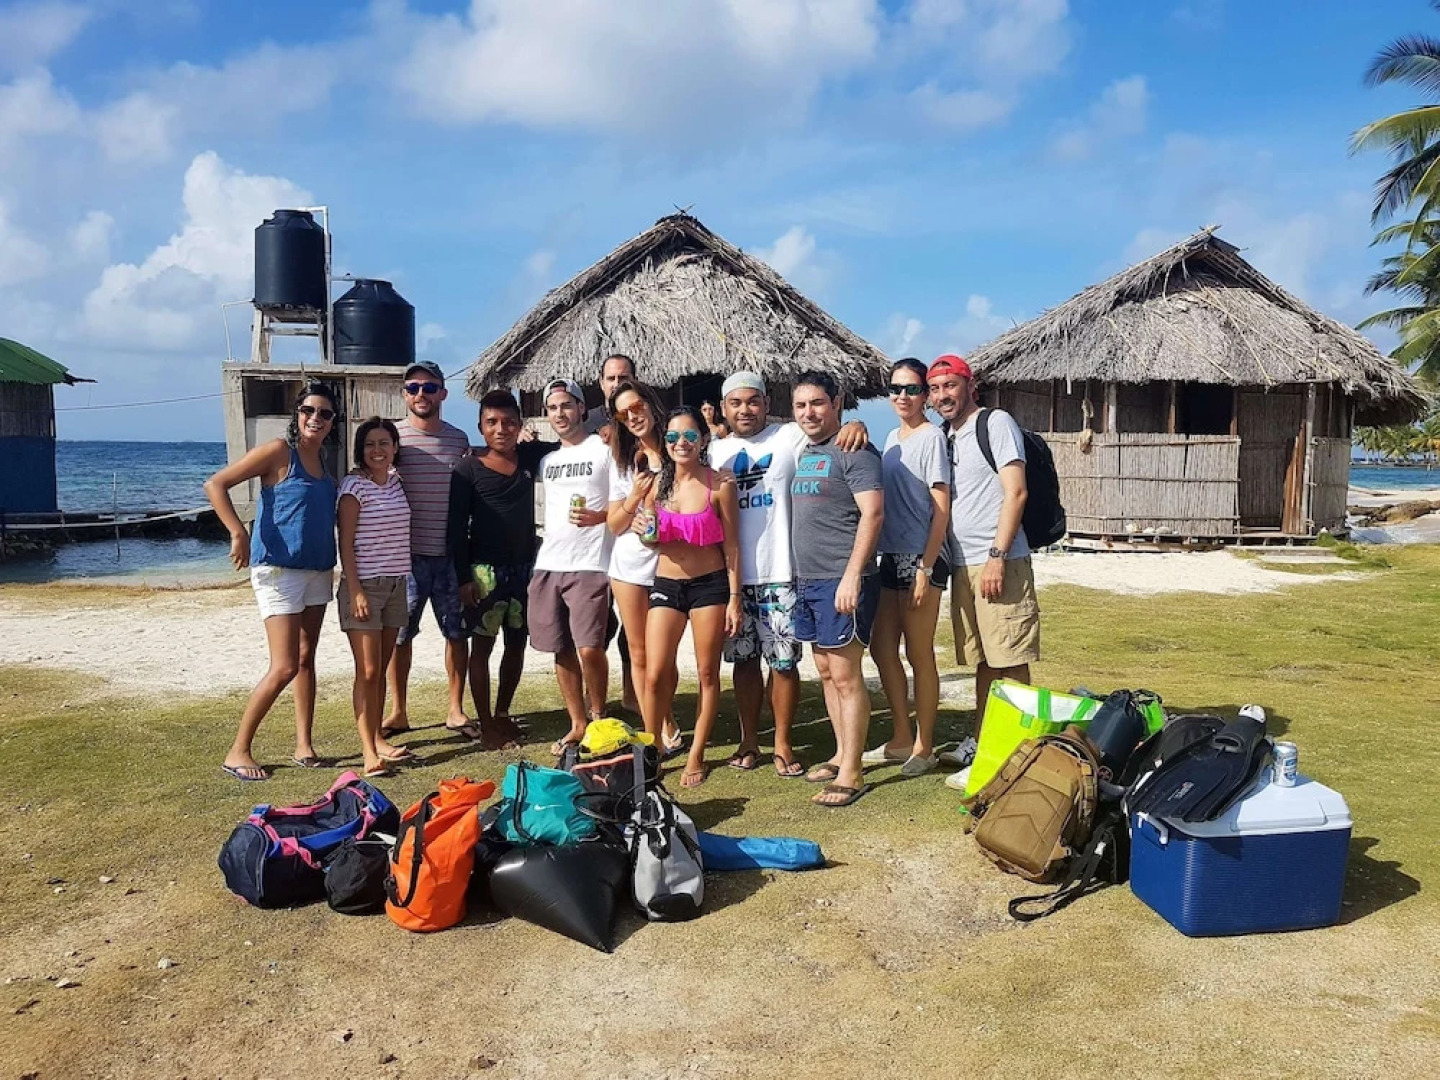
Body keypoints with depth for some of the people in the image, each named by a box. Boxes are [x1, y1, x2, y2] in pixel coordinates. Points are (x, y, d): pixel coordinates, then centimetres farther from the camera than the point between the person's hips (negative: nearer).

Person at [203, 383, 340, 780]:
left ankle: (304, 745, 20)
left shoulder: (324, 459, 10)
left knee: (306, 659, 11)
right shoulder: (278, 451, -10)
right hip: (278, 569, -7)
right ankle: (238, 751, 4)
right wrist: (238, 534, -24)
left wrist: (333, 566, 11)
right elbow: (215, 484, -14)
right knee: (285, 667, -9)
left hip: (318, 570, 7)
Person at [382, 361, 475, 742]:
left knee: (457, 632, 7)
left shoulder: (459, 439, 7)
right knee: (398, 633, 6)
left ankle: (456, 711, 19)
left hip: (450, 553, 3)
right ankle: (398, 711, 19)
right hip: (406, 553, -2)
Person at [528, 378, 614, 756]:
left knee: (589, 648, -14)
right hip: (548, 564, 6)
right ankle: (578, 724, 20)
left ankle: (598, 718, 8)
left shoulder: (603, 449, -2)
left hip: (590, 565, -6)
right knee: (562, 650, 8)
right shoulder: (547, 457, 16)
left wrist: (599, 517, -18)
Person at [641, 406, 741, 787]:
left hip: (710, 584, -2)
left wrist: (734, 598, -7)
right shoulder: (657, 482, 2)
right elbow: (650, 540, 11)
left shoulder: (719, 484, -8)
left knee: (707, 674, 7)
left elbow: (731, 545, -5)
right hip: (666, 584, 3)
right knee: (655, 675, -2)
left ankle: (696, 757, 20)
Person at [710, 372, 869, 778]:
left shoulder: (791, 437, -1)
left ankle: (782, 743, 15)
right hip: (731, 574, 4)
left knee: (783, 662, 1)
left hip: (779, 574, -3)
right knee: (744, 659, 12)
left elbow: (829, 427, -4)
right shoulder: (715, 451, 12)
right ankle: (749, 740, 25)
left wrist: (855, 424, -28)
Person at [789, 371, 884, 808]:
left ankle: (851, 773, 3)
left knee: (845, 676, -4)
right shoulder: (803, 453, 15)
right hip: (807, 579, 9)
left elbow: (872, 513, -18)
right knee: (826, 672, 15)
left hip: (841, 581, -9)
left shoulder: (854, 451, -11)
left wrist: (852, 575, -23)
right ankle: (841, 754, 27)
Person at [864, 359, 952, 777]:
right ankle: (901, 738, 25)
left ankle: (924, 747, 12)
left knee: (919, 655, -1)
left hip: (922, 559, -8)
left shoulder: (932, 437, -9)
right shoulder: (891, 438, 14)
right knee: (881, 647, 12)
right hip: (891, 557, 8)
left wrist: (925, 569, -17)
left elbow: (941, 510, -13)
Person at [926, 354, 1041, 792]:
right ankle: (980, 743, 22)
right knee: (983, 661, 14)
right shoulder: (945, 436, 18)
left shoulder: (996, 422, -4)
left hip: (999, 563, -8)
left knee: (1010, 662, -5)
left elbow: (1015, 492, -12)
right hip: (962, 566, 8)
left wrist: (997, 556, -18)